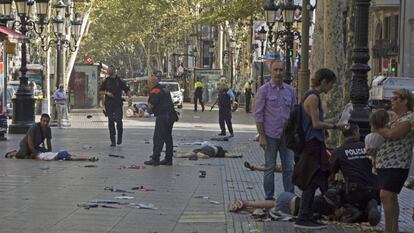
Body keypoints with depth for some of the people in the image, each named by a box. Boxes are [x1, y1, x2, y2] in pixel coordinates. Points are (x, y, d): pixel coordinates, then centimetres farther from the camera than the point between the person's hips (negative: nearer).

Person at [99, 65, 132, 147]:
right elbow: (100, 91, 12)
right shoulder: (106, 81, 9)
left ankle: (119, 138, 6)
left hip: (118, 103, -2)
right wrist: (107, 93, -8)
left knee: (118, 120, -12)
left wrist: (130, 98, -8)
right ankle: (112, 140, 6)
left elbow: (126, 90, 7)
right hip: (109, 104, 2)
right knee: (110, 121, 1)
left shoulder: (120, 80, 3)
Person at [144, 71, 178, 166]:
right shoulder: (164, 89, 16)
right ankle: (168, 159, 16)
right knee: (168, 138, 13)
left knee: (158, 138, -5)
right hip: (171, 116, 9)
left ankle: (155, 159, -5)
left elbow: (151, 105, -15)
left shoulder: (155, 91, -13)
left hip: (162, 117, -9)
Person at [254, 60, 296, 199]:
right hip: (270, 136, -3)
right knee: (270, 168, 4)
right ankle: (269, 198, 12)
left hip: (286, 135, 3)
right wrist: (261, 136, -10)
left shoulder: (290, 90, 8)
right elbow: (258, 114, -5)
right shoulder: (264, 90, -4)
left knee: (289, 168, 5)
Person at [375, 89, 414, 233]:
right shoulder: (394, 117, 17)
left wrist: (377, 128, -8)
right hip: (384, 163, 9)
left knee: (386, 196, -17)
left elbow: (391, 134, -23)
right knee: (391, 197, 13)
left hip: (397, 164, -9)